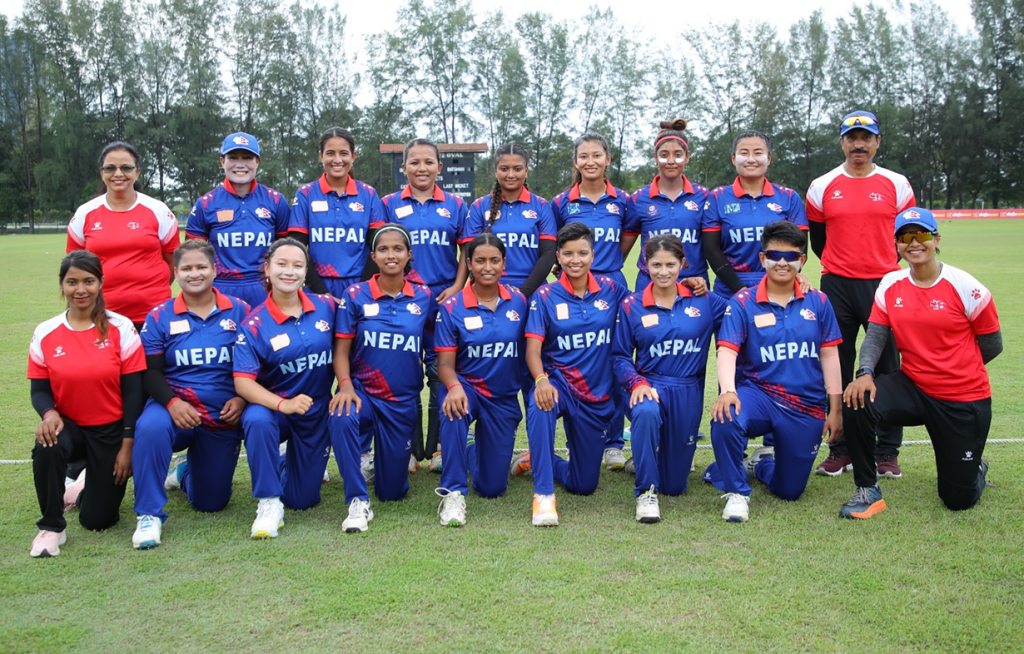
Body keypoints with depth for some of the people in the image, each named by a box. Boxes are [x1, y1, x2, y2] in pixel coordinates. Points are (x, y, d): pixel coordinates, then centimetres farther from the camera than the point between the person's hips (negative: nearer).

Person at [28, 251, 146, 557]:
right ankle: (51, 527, -12)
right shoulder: (45, 334, -3)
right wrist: (49, 413, -25)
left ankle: (88, 488, 36)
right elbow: (39, 390, -1)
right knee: (47, 447, -36)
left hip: (111, 431, -1)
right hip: (69, 426, 1)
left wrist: (127, 445, -10)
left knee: (98, 519, -3)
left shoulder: (121, 328, -9)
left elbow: (133, 391, -8)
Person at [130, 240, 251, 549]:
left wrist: (242, 398, -16)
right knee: (150, 428, -39)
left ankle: (186, 471, 47)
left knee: (211, 502, 9)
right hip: (175, 410, -1)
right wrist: (171, 402, -22)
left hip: (223, 419, 2)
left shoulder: (239, 311, 0)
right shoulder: (160, 316, 0)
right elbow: (151, 371, -3)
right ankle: (149, 515, -22)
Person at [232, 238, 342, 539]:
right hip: (274, 408, -2)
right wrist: (283, 404, -35)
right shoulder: (254, 324, -13)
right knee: (257, 420, -40)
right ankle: (269, 503, -21)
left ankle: (306, 462, 41)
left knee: (302, 500, 5)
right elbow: (243, 382, -20)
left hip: (318, 412, 2)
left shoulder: (325, 307, -5)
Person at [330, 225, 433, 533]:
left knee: (393, 490, 6)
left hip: (403, 401, 2)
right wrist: (345, 385, -22)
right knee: (343, 418, -39)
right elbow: (341, 349, -5)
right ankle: (358, 502, -22)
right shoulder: (356, 295, -4)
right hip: (362, 392, -2)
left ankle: (382, 457, 43)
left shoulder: (423, 297, 2)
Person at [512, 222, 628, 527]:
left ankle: (537, 459, 40)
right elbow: (533, 349, -13)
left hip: (598, 396, 3)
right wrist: (541, 380, -34)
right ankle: (544, 494, -32)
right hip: (559, 383, -2)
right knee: (540, 405, -41)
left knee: (584, 485, 9)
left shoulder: (611, 290, 0)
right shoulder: (545, 296, -6)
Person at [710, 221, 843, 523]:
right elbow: (727, 351, -15)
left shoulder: (817, 302, 2)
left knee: (789, 491, 9)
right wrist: (728, 391, -34)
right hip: (757, 394, -2)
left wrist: (835, 409, 3)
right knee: (725, 420, -38)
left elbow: (829, 355, 4)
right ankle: (737, 492, -13)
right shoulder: (742, 303, -5)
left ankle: (761, 462, 46)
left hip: (806, 408, 2)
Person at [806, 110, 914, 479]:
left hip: (884, 285, 0)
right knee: (837, 369, 4)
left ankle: (887, 452, 12)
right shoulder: (821, 188, 5)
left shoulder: (897, 185, 5)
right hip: (837, 287, 1)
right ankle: (841, 450, 14)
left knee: (887, 368, 2)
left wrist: (883, 266, 11)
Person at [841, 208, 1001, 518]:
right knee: (861, 402, -30)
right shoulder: (890, 285, -1)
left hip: (964, 401, -3)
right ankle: (867, 491, -10)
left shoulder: (966, 287, -13)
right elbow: (875, 335, -6)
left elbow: (992, 346, -2)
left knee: (959, 499, 2)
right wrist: (865, 372, -25)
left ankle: (977, 468, 41)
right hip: (912, 388, 3)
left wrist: (954, 368, 8)